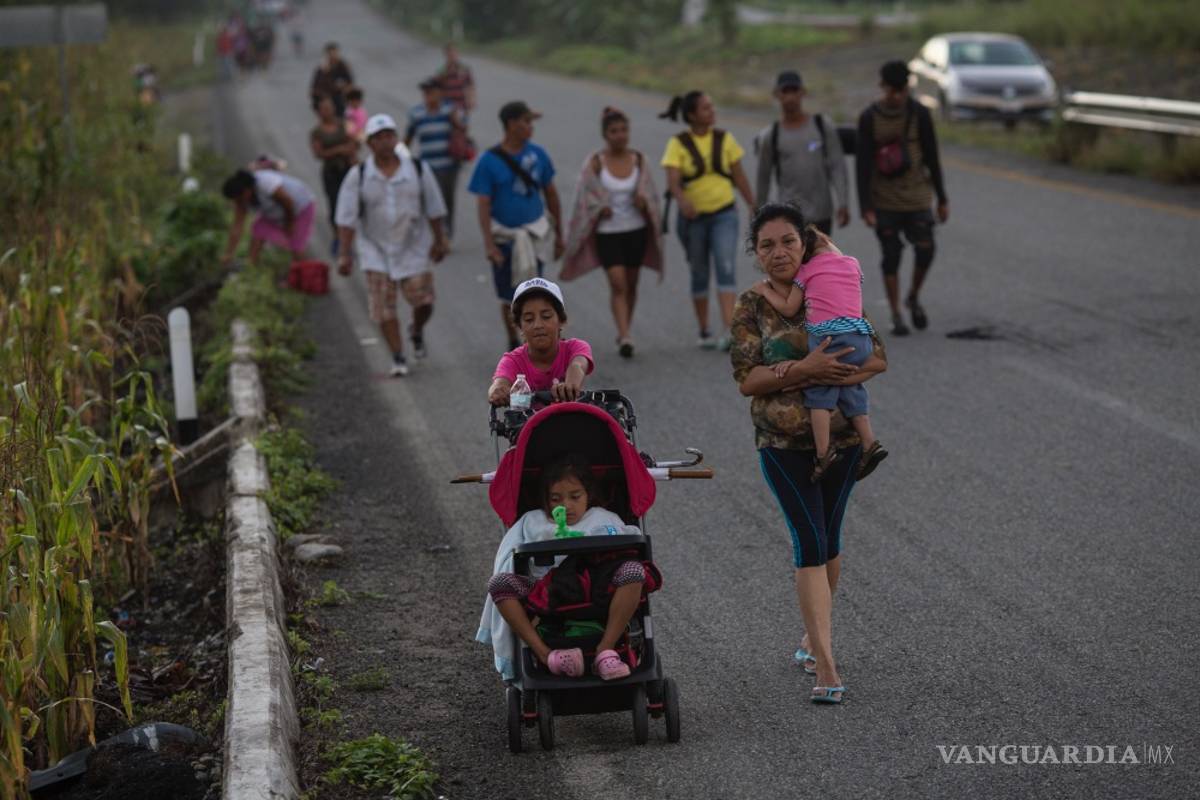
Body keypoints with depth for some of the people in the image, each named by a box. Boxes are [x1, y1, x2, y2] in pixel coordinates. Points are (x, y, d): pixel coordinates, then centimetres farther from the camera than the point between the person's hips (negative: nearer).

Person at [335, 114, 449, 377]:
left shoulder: (418, 170, -4)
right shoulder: (358, 176, -7)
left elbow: (434, 209, 4)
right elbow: (346, 218, -7)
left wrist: (439, 241, 7)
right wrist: (344, 253, -10)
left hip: (413, 247, 1)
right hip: (376, 249, 0)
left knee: (422, 300, -4)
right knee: (383, 306, -4)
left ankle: (417, 331, 30)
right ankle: (398, 358, 7)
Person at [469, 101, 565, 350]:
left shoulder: (537, 154, -1)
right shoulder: (489, 161, -11)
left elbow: (551, 194, 10)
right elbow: (483, 205, -13)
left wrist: (559, 234, 13)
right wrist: (489, 245, -22)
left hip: (534, 228, 2)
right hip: (504, 234, -2)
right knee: (508, 298, 6)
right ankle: (513, 344, 27)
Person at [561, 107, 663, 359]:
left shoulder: (638, 159, 1)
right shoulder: (595, 163, -7)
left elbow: (650, 194, 6)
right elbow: (585, 199, -2)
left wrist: (643, 202, -15)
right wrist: (600, 209, -18)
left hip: (636, 230, 3)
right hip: (607, 233, -3)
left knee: (631, 284, 11)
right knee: (618, 284, -13)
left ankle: (624, 332, 27)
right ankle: (624, 338, -16)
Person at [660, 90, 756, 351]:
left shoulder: (724, 139, 2)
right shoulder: (678, 144, -7)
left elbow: (739, 176, 8)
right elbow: (672, 181, -18)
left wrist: (753, 207, 10)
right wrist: (682, 201, -38)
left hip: (724, 214, 1)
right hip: (693, 216, -1)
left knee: (726, 268, -14)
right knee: (700, 274, 9)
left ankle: (729, 331, -22)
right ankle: (704, 332, 23)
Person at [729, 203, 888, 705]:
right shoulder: (751, 308, -3)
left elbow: (877, 358, -1)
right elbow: (746, 380, -11)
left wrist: (824, 377, -19)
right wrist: (803, 369, -25)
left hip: (842, 436, 3)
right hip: (783, 443, -3)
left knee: (828, 539, 13)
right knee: (810, 540, -11)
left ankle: (813, 636, 33)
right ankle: (825, 664, -14)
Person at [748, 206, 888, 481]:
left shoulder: (806, 270, 7)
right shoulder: (852, 264, 21)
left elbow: (788, 309, 6)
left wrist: (765, 290, 20)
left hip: (828, 336, -6)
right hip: (861, 338, 6)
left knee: (819, 391, -1)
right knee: (851, 391, 17)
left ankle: (824, 452, -11)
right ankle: (869, 443, 8)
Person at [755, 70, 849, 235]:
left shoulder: (823, 125, 0)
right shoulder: (771, 135, -1)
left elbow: (837, 166, -3)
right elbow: (763, 178, 7)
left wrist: (843, 204, -12)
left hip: (821, 214, 2)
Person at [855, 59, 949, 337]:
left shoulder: (920, 114, -4)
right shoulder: (869, 118, -6)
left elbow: (932, 158, 2)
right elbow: (862, 165, -6)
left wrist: (942, 199, 4)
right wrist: (866, 207, -11)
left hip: (917, 199, 1)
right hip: (884, 202, -1)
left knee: (925, 252, -5)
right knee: (891, 257, 2)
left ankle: (914, 298, 22)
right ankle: (896, 315, 13)